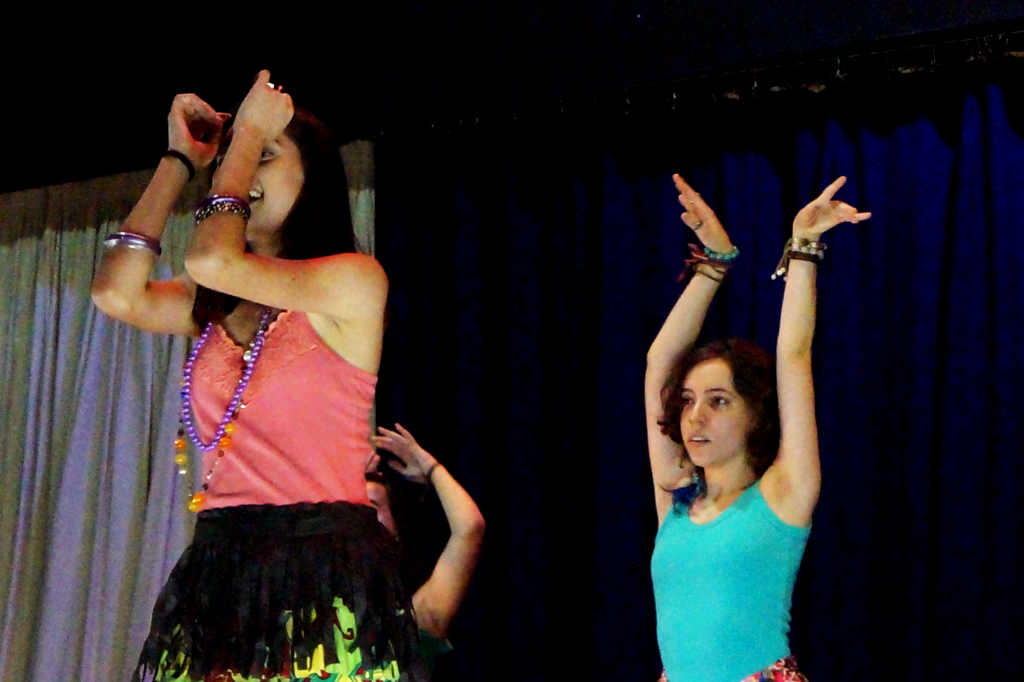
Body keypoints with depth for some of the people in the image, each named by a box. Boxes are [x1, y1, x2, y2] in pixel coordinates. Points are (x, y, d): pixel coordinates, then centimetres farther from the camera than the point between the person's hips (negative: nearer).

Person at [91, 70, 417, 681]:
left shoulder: (354, 281, -2)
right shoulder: (217, 307, 19)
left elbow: (211, 261, -15)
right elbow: (117, 293, 2)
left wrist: (249, 135, -1)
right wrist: (181, 162, 12)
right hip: (217, 570, 6)